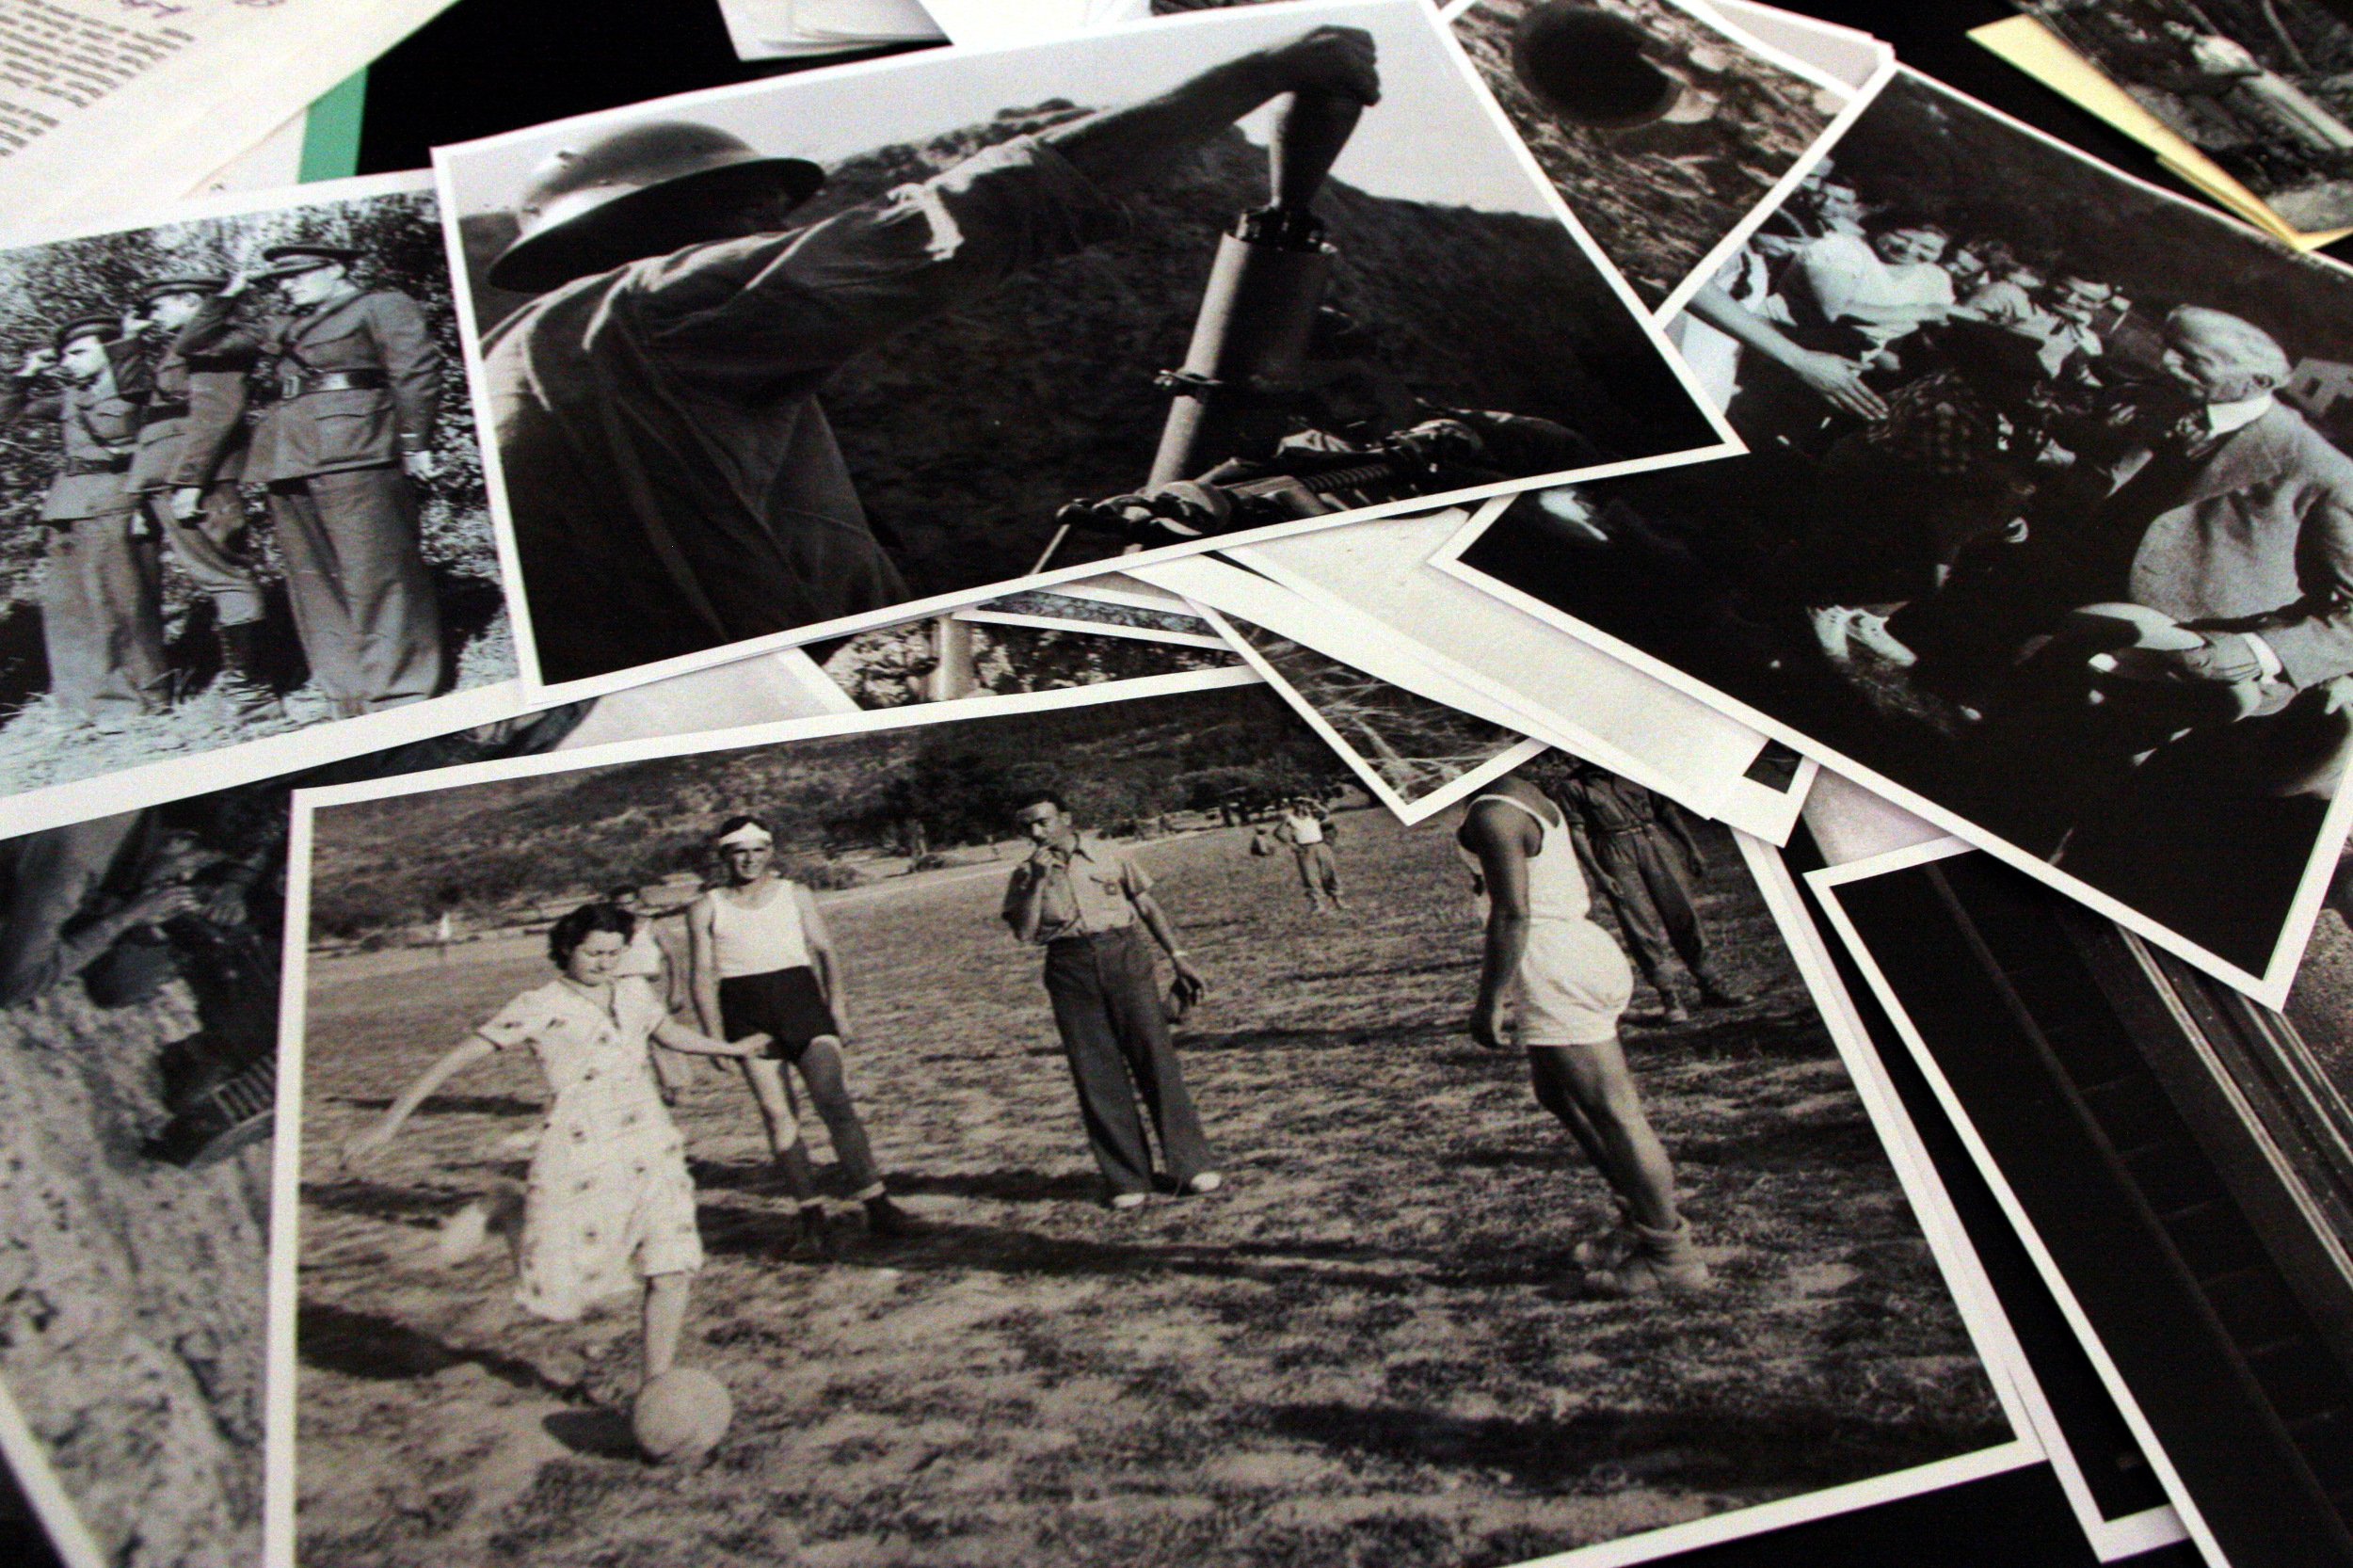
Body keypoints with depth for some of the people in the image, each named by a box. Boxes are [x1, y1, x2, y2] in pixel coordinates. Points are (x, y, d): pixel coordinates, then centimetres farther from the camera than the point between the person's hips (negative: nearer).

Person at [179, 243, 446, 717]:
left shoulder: (382, 305, 9)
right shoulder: (282, 329, 27)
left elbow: (417, 371, -3)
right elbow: (196, 344, 32)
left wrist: (414, 443, -12)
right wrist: (229, 299, 21)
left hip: (355, 449, -8)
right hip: (286, 460, 8)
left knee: (376, 572, -13)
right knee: (313, 579, 3)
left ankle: (401, 699, -12)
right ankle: (347, 699, 6)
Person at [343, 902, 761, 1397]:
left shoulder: (635, 995, 12)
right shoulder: (541, 1007, -5)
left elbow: (671, 1032, 34)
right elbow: (458, 1058, -6)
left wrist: (732, 1047, 47)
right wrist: (390, 1123, -11)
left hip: (654, 1154, 5)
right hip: (581, 1160, -5)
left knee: (672, 1271, -2)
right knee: (562, 1289, 1)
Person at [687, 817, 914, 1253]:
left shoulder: (795, 895, 12)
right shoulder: (706, 910, 9)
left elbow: (825, 950, 9)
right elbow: (703, 975, 5)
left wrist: (835, 1003, -4)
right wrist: (714, 1036, -4)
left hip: (802, 999, 0)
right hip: (746, 1012, 0)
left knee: (835, 1100, -13)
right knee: (776, 1113, -2)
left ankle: (876, 1204, -12)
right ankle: (811, 1214, 5)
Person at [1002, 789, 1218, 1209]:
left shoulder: (1108, 856, 7)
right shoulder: (1025, 875, 7)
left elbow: (1149, 907, 13)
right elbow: (1024, 934, -6)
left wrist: (1178, 957, 8)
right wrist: (1038, 880, -12)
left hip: (1124, 956, 0)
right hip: (1070, 967, 1)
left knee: (1156, 1056, -3)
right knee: (1096, 1075, 1)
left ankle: (1191, 1164, 6)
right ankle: (1126, 1179, 10)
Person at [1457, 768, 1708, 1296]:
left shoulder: (1491, 815, -16)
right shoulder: (1529, 797, 15)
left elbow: (1512, 912, -22)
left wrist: (1488, 1002, -19)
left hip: (1556, 974, -11)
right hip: (1590, 951, 11)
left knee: (1613, 1113, -2)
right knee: (1557, 1095, 22)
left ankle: (1672, 1255, 8)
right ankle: (1640, 1223, 28)